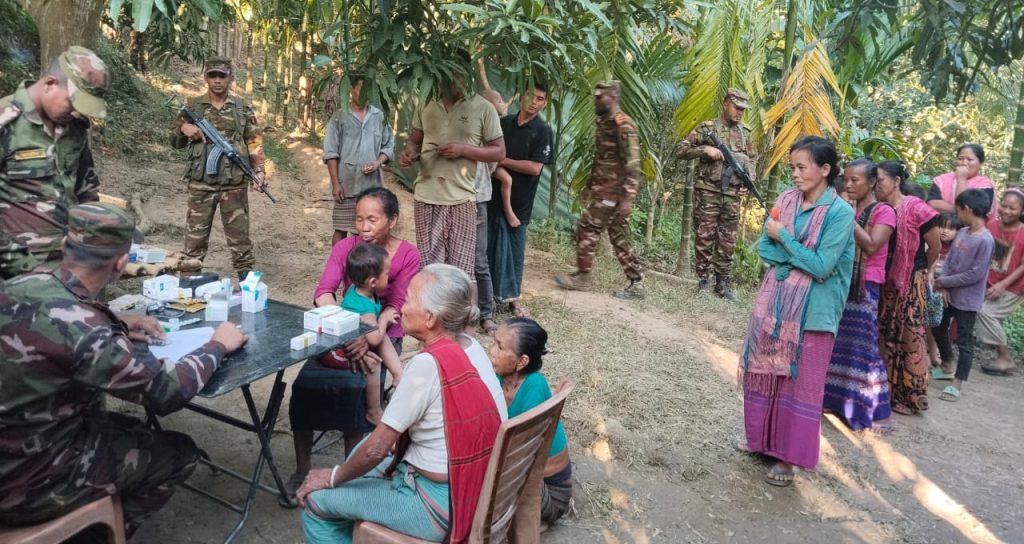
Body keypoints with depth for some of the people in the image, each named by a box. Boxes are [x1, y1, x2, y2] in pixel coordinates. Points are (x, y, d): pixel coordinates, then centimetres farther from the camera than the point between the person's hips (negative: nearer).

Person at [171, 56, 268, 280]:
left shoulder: (243, 109, 6)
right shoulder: (192, 107, 8)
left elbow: (254, 143, 4)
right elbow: (175, 142, 14)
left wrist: (259, 170, -10)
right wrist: (183, 129, -7)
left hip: (234, 184, -1)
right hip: (201, 184, 1)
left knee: (239, 234, 5)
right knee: (195, 234, 5)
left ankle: (246, 278, 12)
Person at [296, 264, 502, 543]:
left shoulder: (428, 362, -24)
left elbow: (377, 448, -17)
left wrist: (333, 477, 0)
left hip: (439, 504, -9)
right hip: (470, 489, 9)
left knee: (315, 500, 3)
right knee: (360, 457, 26)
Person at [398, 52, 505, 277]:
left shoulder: (483, 108, -1)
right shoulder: (426, 104, 9)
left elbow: (499, 151, 0)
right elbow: (414, 141, 17)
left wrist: (463, 150, -14)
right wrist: (409, 153, -8)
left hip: (462, 197, -3)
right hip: (427, 196, 3)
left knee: (460, 266, 3)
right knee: (428, 263, 7)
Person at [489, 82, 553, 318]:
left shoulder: (543, 131, -4)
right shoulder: (504, 123, 7)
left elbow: (535, 167, -13)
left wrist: (502, 160, -9)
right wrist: (500, 172, -13)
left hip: (521, 200, -2)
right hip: (496, 195, 2)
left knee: (515, 249, 6)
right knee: (491, 245, 5)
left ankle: (513, 297, 17)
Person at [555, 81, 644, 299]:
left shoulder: (623, 125, -14)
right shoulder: (604, 122, 16)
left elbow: (632, 163, -20)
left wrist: (628, 197, -25)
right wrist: (588, 187, 25)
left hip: (612, 192, -9)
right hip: (603, 189, 9)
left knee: (587, 229, -4)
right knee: (619, 237, 9)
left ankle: (582, 276, 8)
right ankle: (636, 284, 13)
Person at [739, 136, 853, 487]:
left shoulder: (840, 212, -12)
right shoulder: (786, 199, 4)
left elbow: (821, 267, -18)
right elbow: (764, 248, 3)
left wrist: (784, 238, -12)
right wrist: (799, 256, -12)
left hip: (810, 310, -5)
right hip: (774, 301, 6)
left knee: (799, 381, 4)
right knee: (764, 373, 14)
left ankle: (788, 455, 16)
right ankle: (762, 438, 33)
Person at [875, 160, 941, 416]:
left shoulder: (916, 208, -13)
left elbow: (935, 246, -3)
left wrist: (922, 273, 10)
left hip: (910, 282, -6)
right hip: (886, 281, 6)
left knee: (909, 337, 0)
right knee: (885, 335, 11)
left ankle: (911, 396, 12)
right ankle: (887, 391, 23)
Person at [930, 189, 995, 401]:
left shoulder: (985, 240, -20)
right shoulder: (962, 233, 3)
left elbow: (975, 274, -22)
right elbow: (949, 260, 5)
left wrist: (944, 282, -16)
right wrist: (943, 287, -7)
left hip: (967, 299, -8)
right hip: (951, 294, 8)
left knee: (964, 341, 1)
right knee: (938, 327, 22)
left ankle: (957, 384, 7)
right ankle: (947, 364, 42)